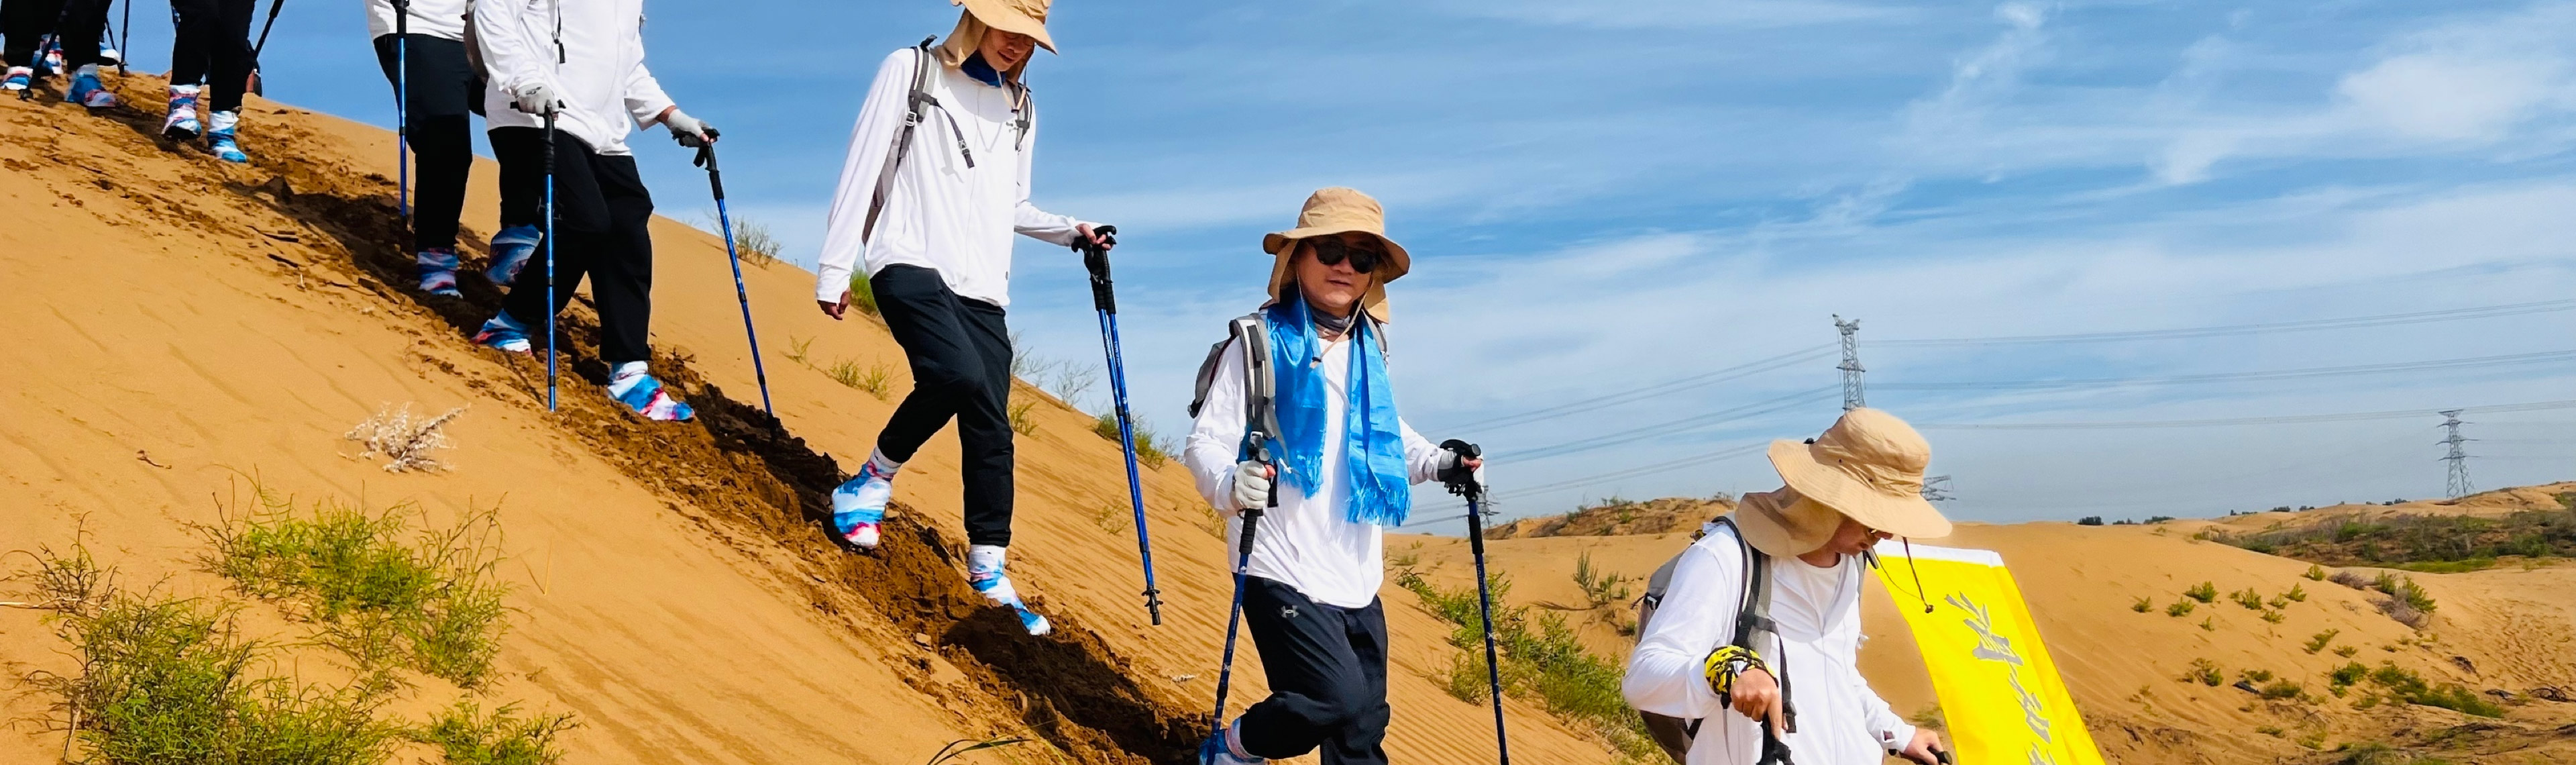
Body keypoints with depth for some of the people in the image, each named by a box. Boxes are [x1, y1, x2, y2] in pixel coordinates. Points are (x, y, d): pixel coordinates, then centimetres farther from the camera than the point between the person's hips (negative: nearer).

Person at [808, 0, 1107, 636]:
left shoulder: (1020, 110, 17)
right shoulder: (911, 70, 3)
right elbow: (863, 168, 0)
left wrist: (1068, 231, 8)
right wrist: (835, 267, -3)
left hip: (982, 287, 5)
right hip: (909, 261, -5)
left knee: (990, 427, -4)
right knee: (959, 374, -30)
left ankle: (989, 569, 8)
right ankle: (873, 480, -6)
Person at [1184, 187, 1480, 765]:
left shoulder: (1366, 350, 13)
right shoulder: (1261, 343, -6)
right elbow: (1204, 441, -13)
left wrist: (1438, 462, 11)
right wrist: (1230, 484, -33)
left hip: (1357, 581, 7)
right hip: (1282, 571, -6)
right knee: (1337, 699, -21)